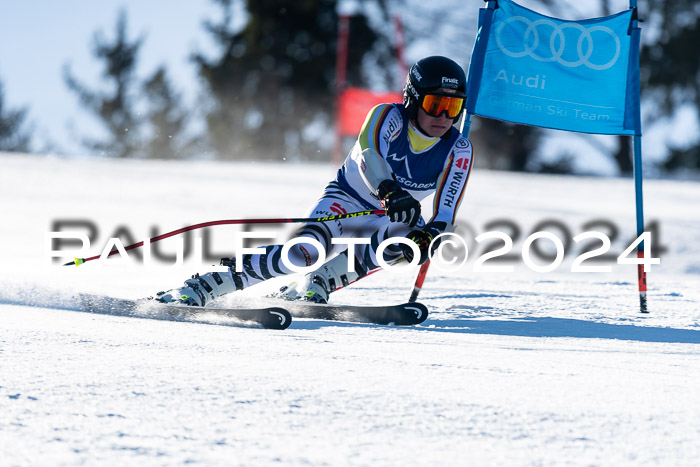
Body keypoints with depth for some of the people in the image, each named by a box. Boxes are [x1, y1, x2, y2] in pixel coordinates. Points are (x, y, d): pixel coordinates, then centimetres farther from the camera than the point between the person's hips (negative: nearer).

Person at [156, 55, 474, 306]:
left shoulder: (458, 151, -12)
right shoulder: (389, 117, -19)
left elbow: (445, 215, -17)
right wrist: (390, 193, -59)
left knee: (410, 237, -33)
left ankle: (314, 285, -22)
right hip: (346, 199, -4)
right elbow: (369, 156, -39)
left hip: (393, 218, 4)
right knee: (307, 252, -32)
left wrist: (430, 235, -41)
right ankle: (202, 287, -27)